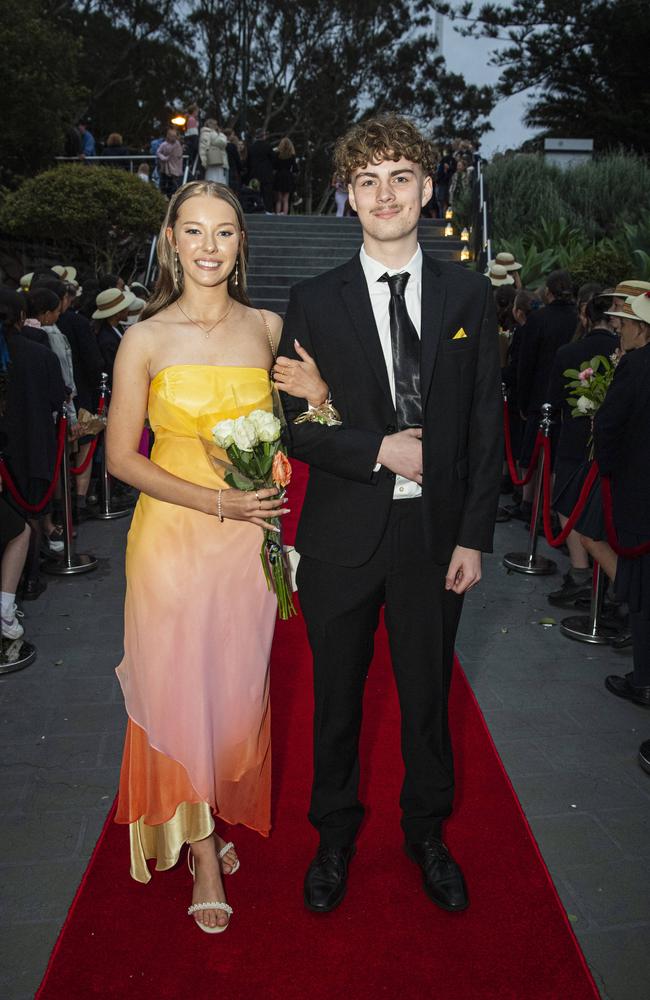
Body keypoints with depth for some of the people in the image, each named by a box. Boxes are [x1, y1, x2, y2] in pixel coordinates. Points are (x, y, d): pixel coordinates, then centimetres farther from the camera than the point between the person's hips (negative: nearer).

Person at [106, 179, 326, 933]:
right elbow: (121, 457, -6)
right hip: (171, 539, -2)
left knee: (237, 692, 15)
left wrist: (317, 397, -10)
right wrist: (215, 501, -16)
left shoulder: (268, 329, 1)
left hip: (247, 541, 3)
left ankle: (221, 817, 43)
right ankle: (202, 853, 30)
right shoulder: (146, 340, -7)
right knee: (177, 694, 7)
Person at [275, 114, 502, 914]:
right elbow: (292, 424, -1)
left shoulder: (469, 295, 2)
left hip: (435, 533, 1)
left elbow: (485, 425, 1)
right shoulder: (314, 302, -1)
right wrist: (378, 450, -16)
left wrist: (474, 535, -4)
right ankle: (335, 834, 39)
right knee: (336, 697, 15)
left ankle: (426, 831, 41)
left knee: (428, 693, 16)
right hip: (343, 536, 0)